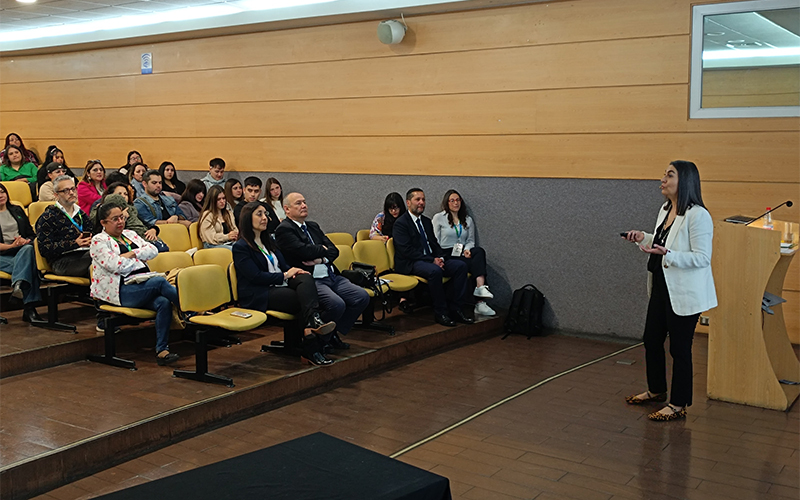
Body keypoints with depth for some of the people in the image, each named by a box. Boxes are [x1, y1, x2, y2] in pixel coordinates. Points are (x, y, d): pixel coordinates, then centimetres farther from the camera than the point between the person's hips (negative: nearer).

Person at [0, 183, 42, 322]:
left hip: (23, 250, 3)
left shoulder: (17, 210, 25)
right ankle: (29, 308, -48)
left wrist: (25, 241, -4)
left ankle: (18, 285, -55)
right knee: (30, 264, -36)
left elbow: (31, 234, 19)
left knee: (28, 249, -36)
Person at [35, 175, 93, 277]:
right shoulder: (47, 217, 9)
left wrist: (90, 240, 1)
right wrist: (75, 243, -12)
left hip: (84, 255, 5)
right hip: (62, 261, -5)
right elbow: (45, 250, -2)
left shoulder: (81, 214, 29)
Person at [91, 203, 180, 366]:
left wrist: (132, 254, -3)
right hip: (121, 291, -6)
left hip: (142, 285, 6)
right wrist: (140, 262, 0)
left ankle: (162, 350, -29)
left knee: (164, 302, -27)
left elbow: (153, 250, 12)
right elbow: (114, 265, -12)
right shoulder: (99, 241, 4)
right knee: (160, 281, -30)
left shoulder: (130, 234, 24)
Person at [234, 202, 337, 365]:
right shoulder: (240, 247, -2)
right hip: (258, 296, -7)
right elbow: (256, 276, -12)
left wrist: (294, 271, -2)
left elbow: (283, 265, 22)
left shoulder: (268, 241, 24)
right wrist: (285, 275, -11)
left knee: (306, 278, -27)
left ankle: (314, 320, -49)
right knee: (303, 300, -28)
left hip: (278, 286, 7)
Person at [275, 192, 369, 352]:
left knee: (362, 297, -8)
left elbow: (334, 250, 13)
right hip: (310, 281, -8)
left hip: (332, 277, 8)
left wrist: (322, 259, -9)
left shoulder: (313, 226, 22)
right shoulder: (284, 229, -4)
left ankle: (334, 333, 7)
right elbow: (304, 250, -19)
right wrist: (323, 249, 1)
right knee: (337, 304, -31)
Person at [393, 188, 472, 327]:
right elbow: (407, 250, -16)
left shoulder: (426, 221, 20)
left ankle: (454, 309, -13)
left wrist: (440, 258, -4)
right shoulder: (401, 223, -7)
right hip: (410, 264, -8)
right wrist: (432, 260, -20)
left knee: (460, 266, -12)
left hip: (431, 260, 8)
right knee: (434, 271, -37)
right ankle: (440, 313, -23)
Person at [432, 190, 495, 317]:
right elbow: (434, 241, 1)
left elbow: (470, 240, 19)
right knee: (476, 264, -30)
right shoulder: (438, 218, 6)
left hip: (462, 254, 5)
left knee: (479, 251, -31)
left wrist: (467, 249, -5)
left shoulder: (468, 220, 20)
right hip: (446, 255, -5)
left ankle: (480, 287, -45)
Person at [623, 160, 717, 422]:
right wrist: (643, 237, 7)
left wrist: (668, 254, -32)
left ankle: (678, 405, 16)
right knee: (651, 339, 18)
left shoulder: (698, 216, -19)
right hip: (661, 286, 9)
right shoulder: (665, 209, 9)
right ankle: (656, 390, 38)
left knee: (679, 348, 2)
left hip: (684, 293, -9)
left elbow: (702, 257, -21)